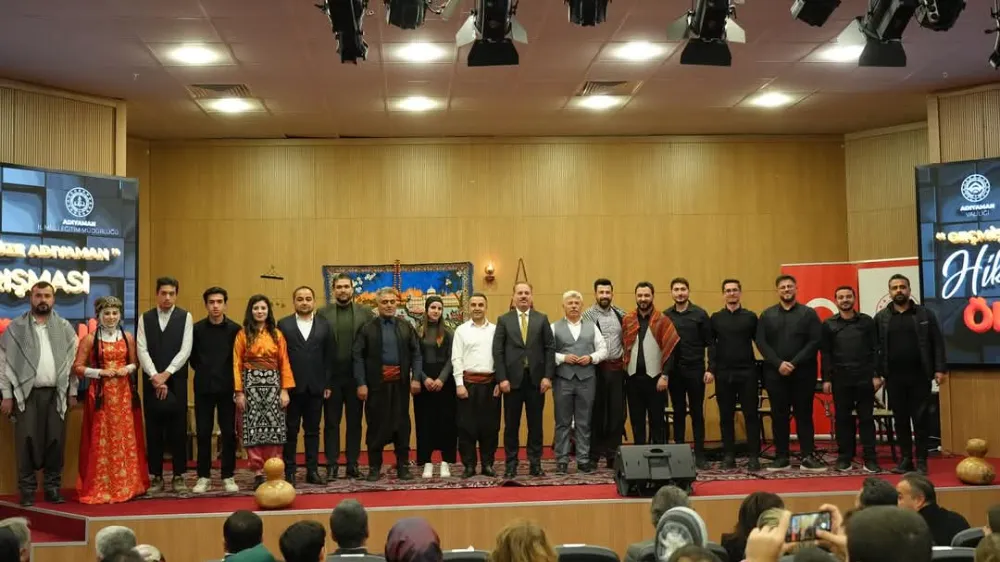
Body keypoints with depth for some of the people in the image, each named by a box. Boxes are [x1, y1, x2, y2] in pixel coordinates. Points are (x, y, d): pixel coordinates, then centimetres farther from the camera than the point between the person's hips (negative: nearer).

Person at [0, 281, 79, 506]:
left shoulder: (65, 328, 8)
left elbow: (73, 362, 8)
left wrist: (72, 392, 3)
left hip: (56, 394, 2)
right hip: (26, 393, -1)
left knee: (55, 441, 3)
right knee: (27, 442, -2)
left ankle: (53, 487, 13)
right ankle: (27, 490, 8)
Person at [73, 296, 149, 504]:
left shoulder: (128, 337, 8)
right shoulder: (90, 339, -1)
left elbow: (135, 363, 16)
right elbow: (77, 367, -2)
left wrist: (128, 369, -5)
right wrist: (100, 372, -13)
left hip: (124, 394, 3)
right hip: (100, 394, -3)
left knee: (126, 438, 5)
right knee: (101, 441, -2)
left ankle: (126, 485, 13)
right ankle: (100, 488, 4)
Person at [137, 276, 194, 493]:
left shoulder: (185, 317, 1)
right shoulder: (145, 318, 6)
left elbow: (185, 350, -6)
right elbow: (142, 350, -1)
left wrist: (166, 374, -13)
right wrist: (155, 376, -12)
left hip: (176, 381, -1)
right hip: (152, 381, 1)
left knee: (178, 429, 2)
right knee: (153, 430, 5)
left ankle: (179, 476, 10)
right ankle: (156, 476, 13)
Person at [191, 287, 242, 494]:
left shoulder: (234, 329, -3)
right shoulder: (197, 328, 1)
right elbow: (192, 356, 8)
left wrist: (225, 374, 2)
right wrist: (204, 371, 8)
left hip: (227, 387, -1)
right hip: (203, 387, 1)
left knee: (228, 432, 3)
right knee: (203, 432, 5)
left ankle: (228, 476, 13)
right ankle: (204, 476, 14)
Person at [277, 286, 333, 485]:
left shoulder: (324, 325, 7)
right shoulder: (284, 325, 1)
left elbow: (329, 357, 6)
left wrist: (328, 384, 2)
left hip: (315, 387, 2)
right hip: (292, 386, -2)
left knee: (313, 430, 8)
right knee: (291, 431, 5)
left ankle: (312, 471, 14)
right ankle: (289, 472, 11)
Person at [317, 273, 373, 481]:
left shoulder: (365, 313, 3)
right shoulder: (323, 313, 1)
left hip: (355, 376, 1)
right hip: (331, 376, -1)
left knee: (354, 422, 7)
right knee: (331, 423, 5)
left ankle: (352, 464, 15)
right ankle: (332, 465, 11)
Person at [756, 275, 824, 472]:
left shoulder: (809, 313, 5)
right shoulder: (767, 315, 10)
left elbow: (815, 342, -5)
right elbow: (761, 343, 1)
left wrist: (794, 363, -14)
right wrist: (779, 363, -12)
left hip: (803, 373, -1)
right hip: (775, 373, 2)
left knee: (804, 415, 2)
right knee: (779, 416, 4)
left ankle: (808, 457, 6)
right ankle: (781, 457, 10)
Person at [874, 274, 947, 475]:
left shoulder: (926, 314, 4)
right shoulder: (880, 318, 6)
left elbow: (937, 344, 1)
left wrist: (940, 369, -7)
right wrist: (876, 374, -2)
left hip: (919, 376, -1)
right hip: (894, 377, 1)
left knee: (921, 419, 1)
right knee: (900, 419, 7)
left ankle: (921, 461, 7)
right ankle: (905, 459, 15)